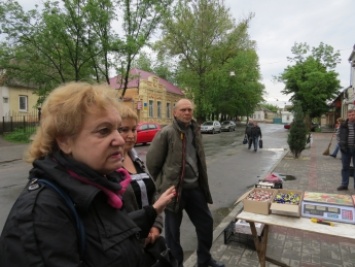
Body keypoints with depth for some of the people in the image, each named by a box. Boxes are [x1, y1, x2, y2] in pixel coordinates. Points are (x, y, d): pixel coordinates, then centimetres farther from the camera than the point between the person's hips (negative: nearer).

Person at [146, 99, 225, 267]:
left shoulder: (195, 130, 7)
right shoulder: (166, 133, -14)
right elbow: (152, 162, -11)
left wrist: (202, 181, 16)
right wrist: (163, 183, -3)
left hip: (195, 187, 7)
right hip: (174, 189, -6)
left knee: (206, 222, 17)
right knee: (173, 229, 11)